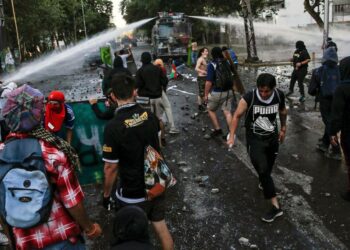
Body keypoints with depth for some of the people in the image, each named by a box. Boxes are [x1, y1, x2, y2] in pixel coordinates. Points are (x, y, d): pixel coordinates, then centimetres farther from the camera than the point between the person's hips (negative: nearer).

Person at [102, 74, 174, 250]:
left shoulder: (113, 127, -23)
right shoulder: (150, 116, -7)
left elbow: (111, 168, -17)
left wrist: (106, 194, -3)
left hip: (132, 194, -4)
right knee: (161, 226, 22)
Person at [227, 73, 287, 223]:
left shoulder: (279, 95, -12)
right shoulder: (248, 98, -25)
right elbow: (237, 116, -16)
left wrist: (283, 129, 19)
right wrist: (232, 136, -25)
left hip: (272, 137, 4)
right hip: (255, 139, -4)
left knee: (268, 168, 22)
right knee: (263, 170, -14)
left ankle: (263, 182, 55)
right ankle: (276, 206, -7)